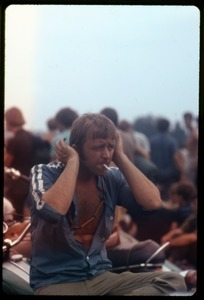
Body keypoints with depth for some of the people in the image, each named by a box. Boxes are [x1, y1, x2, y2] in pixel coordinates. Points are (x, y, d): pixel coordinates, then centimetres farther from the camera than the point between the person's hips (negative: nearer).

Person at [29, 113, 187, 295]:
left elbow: (153, 202, -9)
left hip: (100, 277, 7)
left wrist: (120, 157, -4)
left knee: (174, 281, -16)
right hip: (55, 282, -7)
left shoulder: (112, 177, 6)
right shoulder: (45, 173, -6)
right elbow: (53, 211, -28)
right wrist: (73, 161, -16)